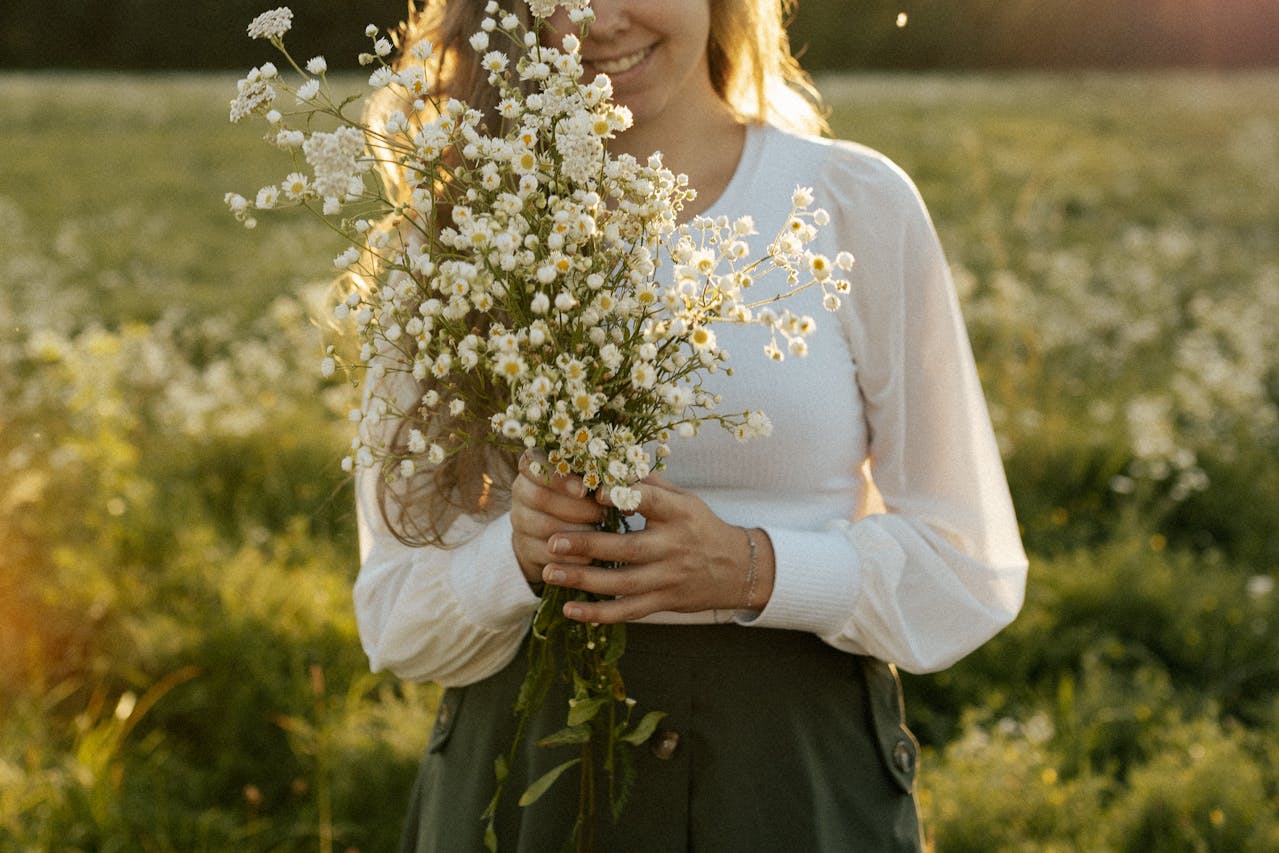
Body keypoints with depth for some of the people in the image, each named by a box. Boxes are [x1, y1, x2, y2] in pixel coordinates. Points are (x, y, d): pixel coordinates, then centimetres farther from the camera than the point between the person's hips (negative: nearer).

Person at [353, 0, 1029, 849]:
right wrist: (518, 553, -20)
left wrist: (752, 568, -20)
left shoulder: (857, 205, -5)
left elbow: (970, 569, -4)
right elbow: (395, 615, 0)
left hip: (802, 784, -1)